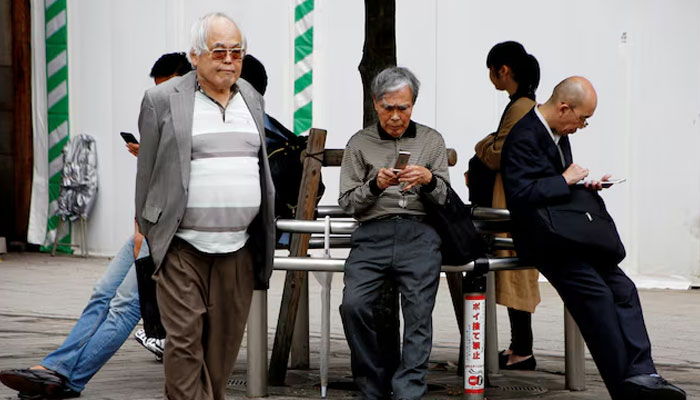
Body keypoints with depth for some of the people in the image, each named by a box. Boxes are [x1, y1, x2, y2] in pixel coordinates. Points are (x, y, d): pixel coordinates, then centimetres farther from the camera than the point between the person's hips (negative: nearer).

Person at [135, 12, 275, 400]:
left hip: (239, 248, 4)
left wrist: (265, 233, 18)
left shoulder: (252, 99, 13)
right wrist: (147, 235, 4)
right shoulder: (162, 99, -2)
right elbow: (146, 173, 3)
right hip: (182, 247, -4)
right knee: (184, 340, -6)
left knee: (224, 341, 8)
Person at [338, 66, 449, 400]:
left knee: (419, 309, -19)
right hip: (373, 233, 0)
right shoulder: (359, 143, 15)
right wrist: (375, 185, -6)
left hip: (419, 234, 0)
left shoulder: (431, 140, 17)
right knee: (354, 304, -21)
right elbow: (347, 202, 11)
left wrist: (429, 180, -6)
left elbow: (446, 198, 14)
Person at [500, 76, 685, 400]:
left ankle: (639, 373, -16)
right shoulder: (524, 137, -14)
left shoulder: (558, 134, 15)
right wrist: (565, 180, -16)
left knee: (623, 289, -7)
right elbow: (520, 195, -24)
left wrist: (585, 185, 6)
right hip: (542, 241, -10)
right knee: (596, 293, -22)